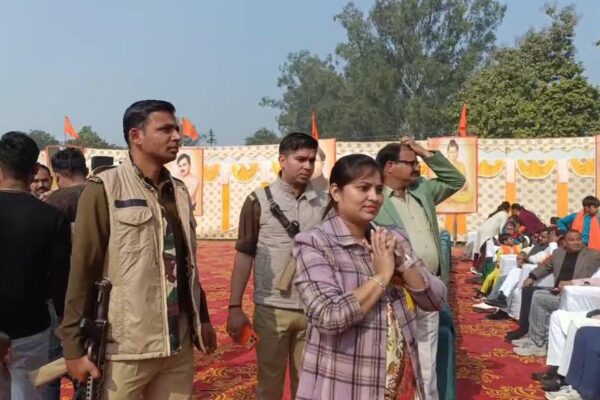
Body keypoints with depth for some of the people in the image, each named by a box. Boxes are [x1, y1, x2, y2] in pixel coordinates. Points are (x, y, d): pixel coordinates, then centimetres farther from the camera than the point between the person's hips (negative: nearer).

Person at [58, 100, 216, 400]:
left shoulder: (179, 191, 10)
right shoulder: (104, 189, -7)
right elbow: (82, 270, -9)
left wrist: (202, 318, 16)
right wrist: (74, 345, -10)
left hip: (179, 344, 5)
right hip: (126, 348, -5)